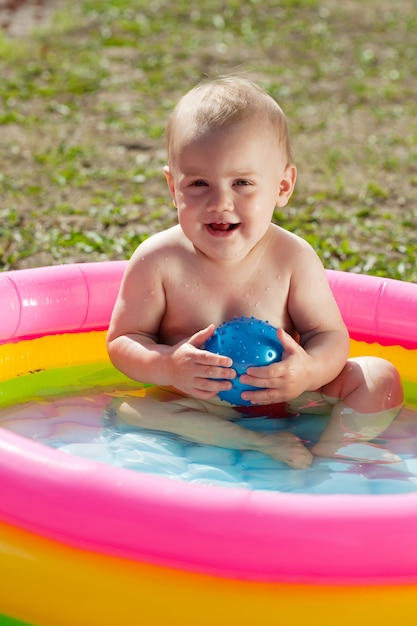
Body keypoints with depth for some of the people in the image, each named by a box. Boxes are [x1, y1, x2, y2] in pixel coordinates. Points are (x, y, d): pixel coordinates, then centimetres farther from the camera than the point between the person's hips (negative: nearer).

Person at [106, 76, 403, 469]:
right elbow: (123, 341, -10)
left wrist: (309, 372, -32)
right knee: (129, 411, -30)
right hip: (200, 401, -1)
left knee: (381, 378, -13)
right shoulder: (159, 260, -16)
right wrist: (168, 367, -32)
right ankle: (266, 445, -28)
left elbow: (330, 335, -8)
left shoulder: (292, 257, -13)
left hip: (283, 394, 1)